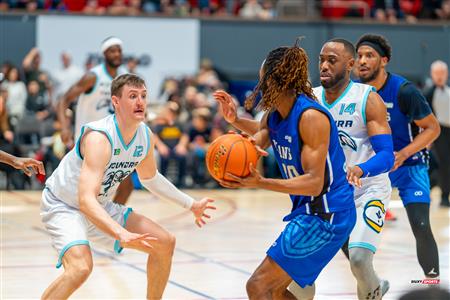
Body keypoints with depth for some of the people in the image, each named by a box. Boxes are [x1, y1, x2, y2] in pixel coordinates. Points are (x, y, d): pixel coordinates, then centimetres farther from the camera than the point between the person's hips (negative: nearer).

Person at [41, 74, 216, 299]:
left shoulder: (146, 137, -7)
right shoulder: (99, 137, -33)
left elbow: (149, 177, 16)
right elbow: (86, 201, -42)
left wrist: (191, 204, 18)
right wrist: (122, 234, -54)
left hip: (101, 206, 8)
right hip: (63, 206, -8)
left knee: (165, 243, 6)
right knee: (81, 267, -33)